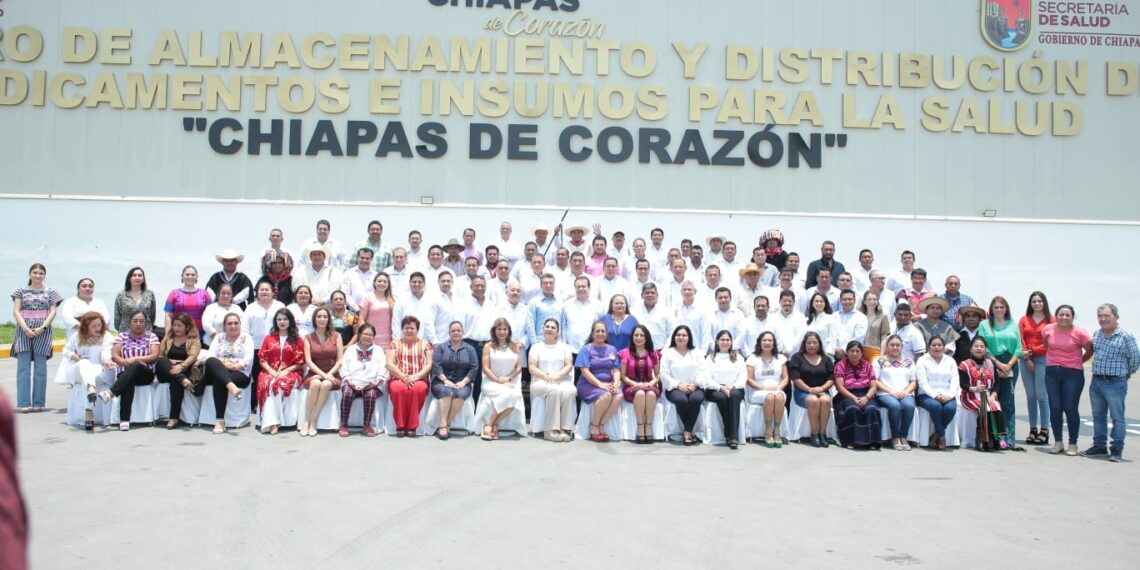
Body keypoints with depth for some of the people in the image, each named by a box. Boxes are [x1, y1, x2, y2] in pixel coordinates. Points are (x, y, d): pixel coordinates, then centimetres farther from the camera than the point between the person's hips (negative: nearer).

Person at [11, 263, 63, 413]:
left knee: (40, 368, 0)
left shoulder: (50, 292, 11)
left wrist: (42, 328, -12)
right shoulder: (22, 291, 12)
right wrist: (25, 328, -11)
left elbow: (53, 312, 3)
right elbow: (16, 311, 3)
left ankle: (38, 403, 3)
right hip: (24, 329, 1)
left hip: (42, 331, 0)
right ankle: (23, 403, -6)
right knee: (23, 368, -4)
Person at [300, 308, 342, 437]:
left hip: (332, 374, 0)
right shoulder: (308, 338, 7)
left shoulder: (336, 336, 7)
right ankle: (305, 420, -25)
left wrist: (329, 374, -13)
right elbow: (308, 361, -2)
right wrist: (323, 374, -16)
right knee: (315, 384, -35)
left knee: (326, 384, -34)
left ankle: (313, 422, -27)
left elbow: (340, 360, 2)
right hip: (314, 373, 0)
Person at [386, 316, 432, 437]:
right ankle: (400, 426, -26)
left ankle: (412, 426, -26)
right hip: (398, 379, 0)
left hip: (419, 380, 0)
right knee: (398, 388, -35)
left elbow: (429, 365, 4)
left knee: (418, 389, -35)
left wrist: (415, 377, -13)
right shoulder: (394, 344, 14)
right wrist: (404, 377, -14)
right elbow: (390, 364, 1)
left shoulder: (425, 344, 14)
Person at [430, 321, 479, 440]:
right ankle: (443, 425, -40)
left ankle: (447, 425, -30)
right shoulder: (441, 347, 9)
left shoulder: (470, 349, 12)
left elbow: (474, 368, 3)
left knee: (461, 393, -33)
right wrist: (445, 380, -15)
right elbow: (436, 365, -2)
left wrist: (463, 382, -11)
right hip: (442, 382, -1)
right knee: (447, 391, -35)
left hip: (462, 384, 1)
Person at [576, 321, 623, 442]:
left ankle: (601, 425, -17)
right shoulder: (586, 349, 3)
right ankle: (594, 426, -14)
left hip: (608, 384, 4)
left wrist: (616, 383, -10)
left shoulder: (612, 349, 16)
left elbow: (617, 370, 11)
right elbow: (585, 371, -8)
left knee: (619, 396, -29)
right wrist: (600, 384, -19)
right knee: (606, 395, -34)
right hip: (589, 384, -4)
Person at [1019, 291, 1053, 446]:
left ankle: (1044, 431, -2)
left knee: (1041, 395, -7)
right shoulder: (1024, 320, 12)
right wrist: (1027, 359, -4)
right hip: (1027, 360, 4)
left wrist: (1032, 351, -9)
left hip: (1043, 359, -4)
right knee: (1030, 395, 5)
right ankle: (1032, 429, 10)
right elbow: (1021, 340, 6)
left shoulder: (1051, 320, 1)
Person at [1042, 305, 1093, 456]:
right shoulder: (1047, 329, 0)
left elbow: (1090, 351, 4)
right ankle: (1058, 443, 12)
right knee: (1054, 408, 2)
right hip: (1052, 372, 3)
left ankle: (1072, 444, 9)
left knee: (1071, 409, -1)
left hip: (1073, 374, -3)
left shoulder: (1080, 333, -10)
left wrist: (1076, 363, 11)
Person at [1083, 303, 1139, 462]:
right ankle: (1099, 446, 23)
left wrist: (1126, 373, 9)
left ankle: (1117, 450, 7)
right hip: (1096, 382, 6)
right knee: (1098, 416, 13)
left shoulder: (1126, 336, -11)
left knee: (1117, 417, 1)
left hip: (1115, 383, -6)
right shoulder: (1096, 334, 8)